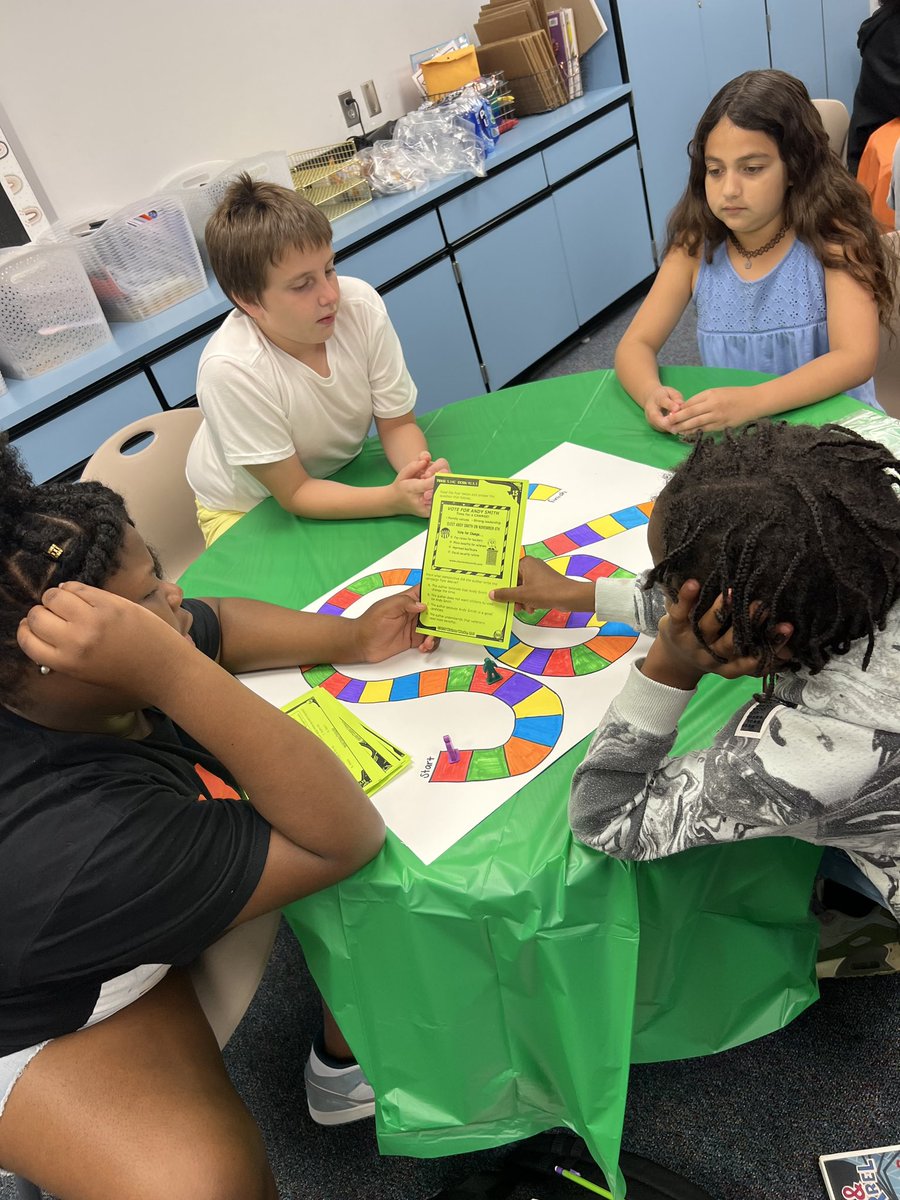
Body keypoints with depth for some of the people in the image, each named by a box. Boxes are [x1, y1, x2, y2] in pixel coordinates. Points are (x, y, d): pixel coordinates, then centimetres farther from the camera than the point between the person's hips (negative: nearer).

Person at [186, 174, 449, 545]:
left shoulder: (361, 304, -23)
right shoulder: (230, 369, -33)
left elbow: (397, 424, -11)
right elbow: (294, 493, -24)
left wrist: (422, 473, -34)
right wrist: (395, 499, -38)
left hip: (341, 478, 4)